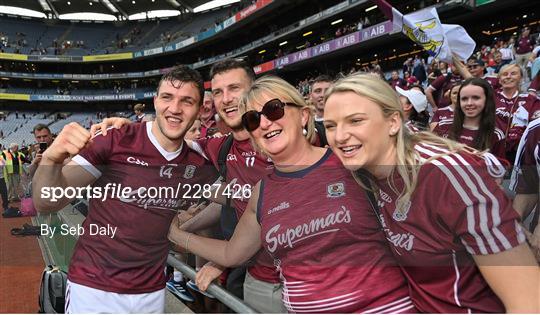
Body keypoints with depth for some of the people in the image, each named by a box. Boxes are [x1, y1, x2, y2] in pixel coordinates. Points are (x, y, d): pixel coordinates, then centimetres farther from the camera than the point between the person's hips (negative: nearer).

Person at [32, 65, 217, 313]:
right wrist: (51, 160, -32)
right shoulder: (114, 141, -14)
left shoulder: (198, 168, -4)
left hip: (151, 293, 4)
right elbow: (47, 203, -14)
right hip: (92, 289, -3)